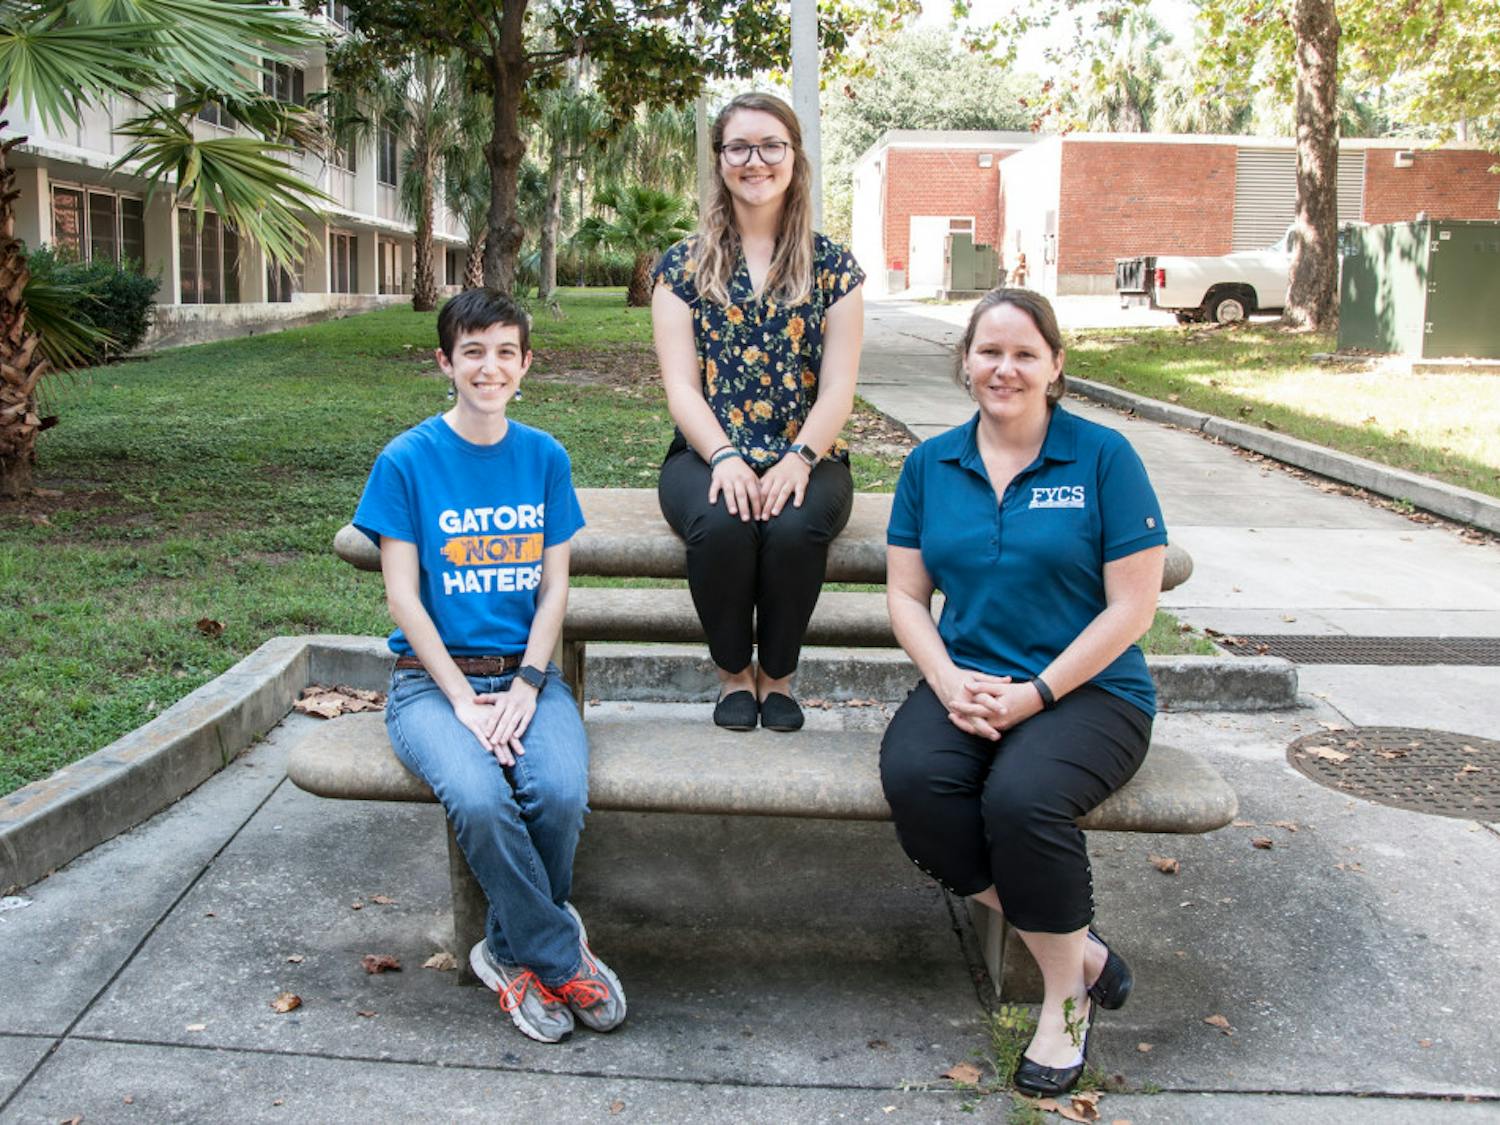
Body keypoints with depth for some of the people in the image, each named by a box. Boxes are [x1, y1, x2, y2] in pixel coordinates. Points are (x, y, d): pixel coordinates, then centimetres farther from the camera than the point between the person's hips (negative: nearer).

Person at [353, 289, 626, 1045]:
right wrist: (464, 700, -13)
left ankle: (514, 952, 1)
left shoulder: (544, 458, 7)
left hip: (525, 672, 2)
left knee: (561, 791, -27)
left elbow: (554, 588, 5)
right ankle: (563, 957, -7)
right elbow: (402, 596, -5)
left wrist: (525, 687, -9)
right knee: (479, 798, -31)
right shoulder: (407, 461, -1)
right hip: (433, 678, -2)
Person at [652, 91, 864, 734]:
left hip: (806, 457, 0)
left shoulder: (832, 266, 9)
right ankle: (733, 673, -5)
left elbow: (838, 388, 2)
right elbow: (681, 385, 0)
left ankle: (777, 675, -5)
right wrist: (725, 457, -18)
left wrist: (800, 458, -17)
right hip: (708, 455, 0)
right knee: (720, 524, -33)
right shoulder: (683, 265, 9)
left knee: (796, 526, -33)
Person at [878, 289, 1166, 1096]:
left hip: (1087, 689, -4)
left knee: (1020, 796, -33)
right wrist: (949, 681, -9)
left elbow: (1132, 606, -6)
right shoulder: (930, 465, 9)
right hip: (965, 682, 4)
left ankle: (1066, 995, -4)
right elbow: (906, 592, 10)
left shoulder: (1103, 457, -3)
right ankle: (1078, 949, -8)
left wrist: (1035, 693, -14)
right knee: (913, 779, -28)